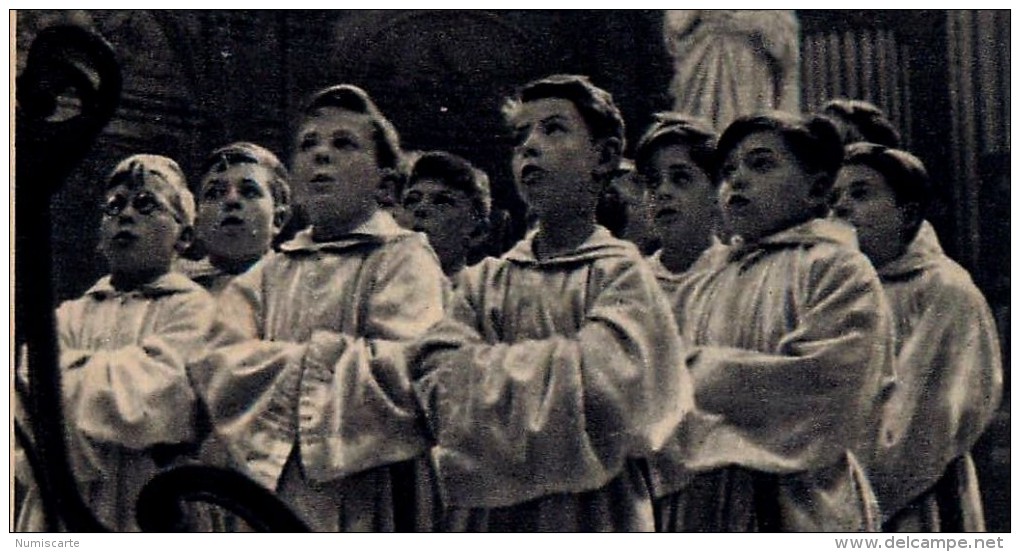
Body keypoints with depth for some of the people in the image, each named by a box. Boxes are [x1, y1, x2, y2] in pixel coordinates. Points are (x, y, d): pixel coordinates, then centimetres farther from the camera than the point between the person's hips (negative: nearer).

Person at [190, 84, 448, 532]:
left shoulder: (405, 257, 3)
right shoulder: (267, 274, 18)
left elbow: (409, 372, -13)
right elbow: (214, 370, 5)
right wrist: (318, 355, -5)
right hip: (262, 500, 4)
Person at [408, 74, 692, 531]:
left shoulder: (620, 271, -4)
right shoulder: (483, 281, 8)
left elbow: (604, 383, -19)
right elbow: (437, 387, -4)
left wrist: (484, 366, -8)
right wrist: (550, 367, -15)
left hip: (590, 522, -3)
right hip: (481, 518, 3)